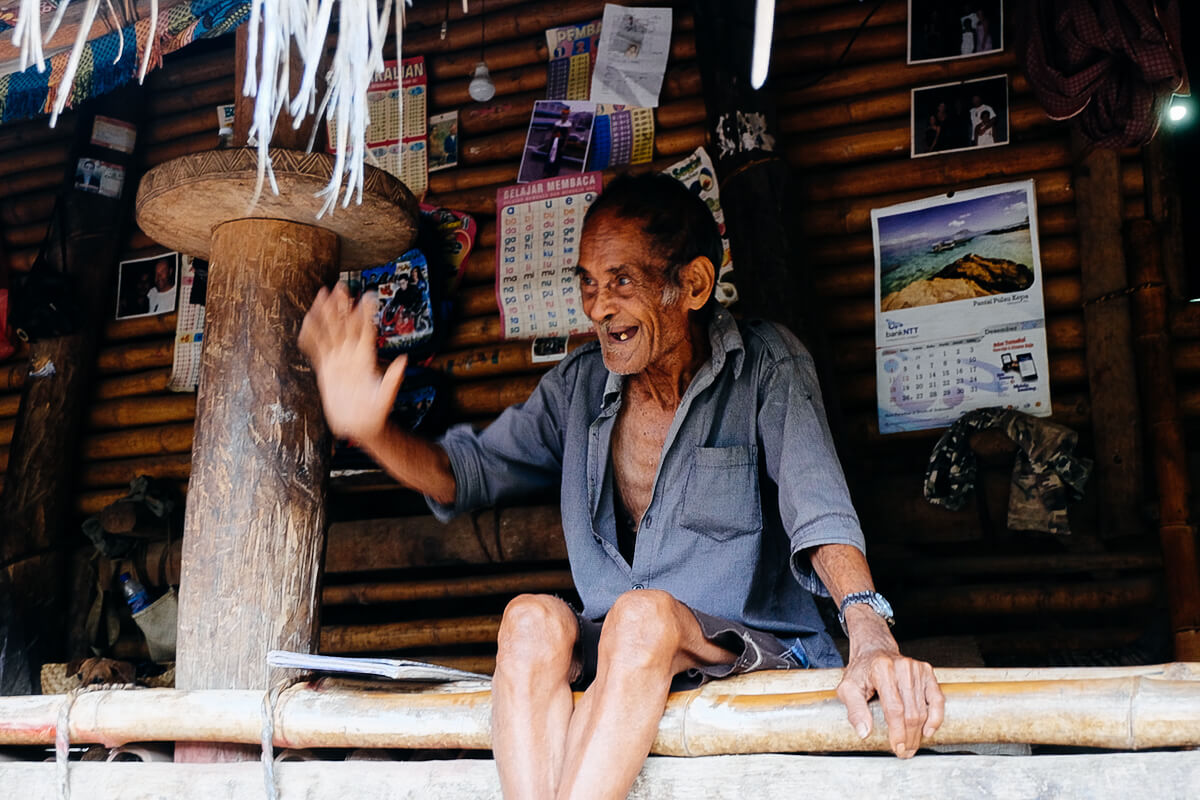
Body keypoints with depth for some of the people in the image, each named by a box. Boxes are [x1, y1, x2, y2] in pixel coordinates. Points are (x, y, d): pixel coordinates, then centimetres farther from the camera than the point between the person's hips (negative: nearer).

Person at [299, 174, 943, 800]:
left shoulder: (766, 366, -4)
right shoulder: (580, 384, 9)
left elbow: (818, 507, -20)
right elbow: (469, 470, 15)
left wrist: (872, 637, -38)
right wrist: (371, 431, -6)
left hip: (757, 655, -3)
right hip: (614, 659, 4)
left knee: (641, 614, -34)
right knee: (532, 618, -28)